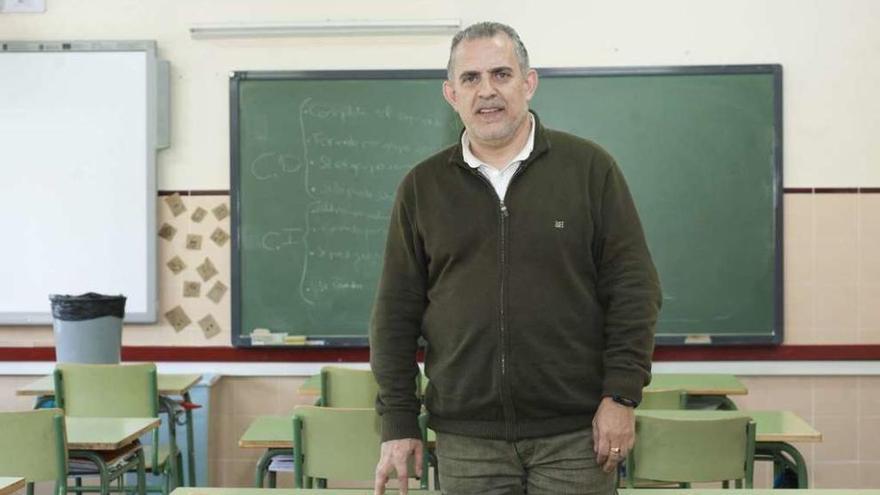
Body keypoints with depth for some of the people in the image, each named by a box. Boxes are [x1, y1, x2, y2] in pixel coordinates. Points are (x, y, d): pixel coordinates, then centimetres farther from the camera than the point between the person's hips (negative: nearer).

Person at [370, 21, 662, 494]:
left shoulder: (588, 166, 1)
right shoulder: (422, 186, 6)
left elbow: (633, 286, 0)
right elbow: (396, 312, 7)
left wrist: (622, 394, -7)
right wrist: (398, 423, 3)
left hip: (575, 432, -2)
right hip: (466, 437, 2)